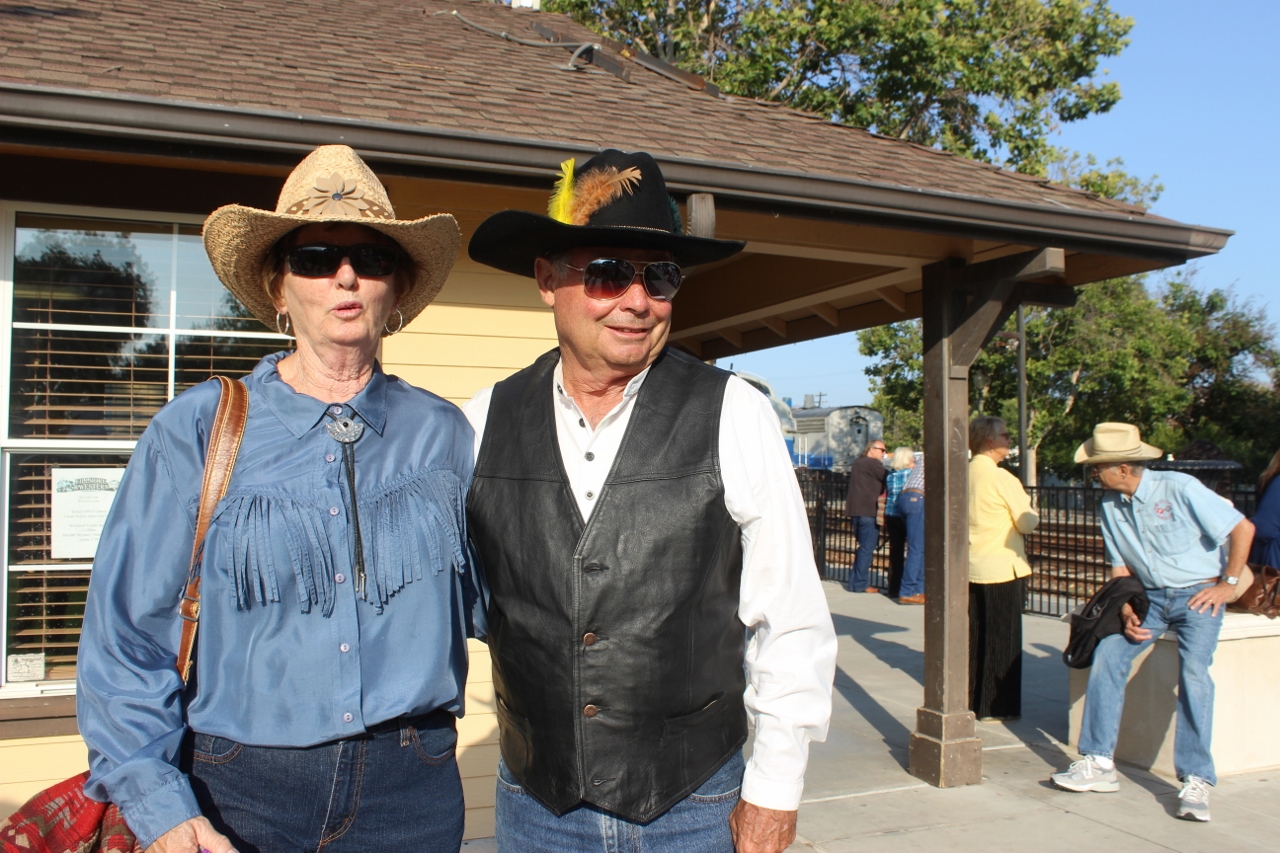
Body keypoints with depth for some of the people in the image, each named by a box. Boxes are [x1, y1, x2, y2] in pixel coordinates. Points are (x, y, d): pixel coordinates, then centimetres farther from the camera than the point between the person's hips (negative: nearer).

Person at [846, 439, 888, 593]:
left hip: (856, 511, 10)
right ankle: (860, 584, -3)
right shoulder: (873, 463, -10)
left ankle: (855, 582, 18)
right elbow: (889, 479, -9)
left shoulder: (858, 462, 20)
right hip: (868, 511, -10)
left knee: (864, 547, 16)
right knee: (867, 549, -5)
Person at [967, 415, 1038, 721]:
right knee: (1002, 638, 4)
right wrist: (1027, 507, 7)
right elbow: (1027, 523, -12)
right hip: (1002, 568, -7)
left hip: (972, 567, 7)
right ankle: (995, 707, 10)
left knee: (974, 636, 14)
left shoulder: (966, 474, 4)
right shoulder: (1001, 477, -16)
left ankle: (970, 699, 23)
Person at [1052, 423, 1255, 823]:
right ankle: (1099, 764, -6)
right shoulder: (1110, 505, 1)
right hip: (1150, 596, 5)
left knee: (1193, 670, -23)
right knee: (1108, 653, -11)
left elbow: (1243, 528, -12)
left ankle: (1196, 781, -15)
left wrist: (1227, 584, -10)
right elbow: (1121, 566, 7)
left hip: (1197, 594, -5)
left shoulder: (1179, 489, -16)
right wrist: (1126, 612, -7)